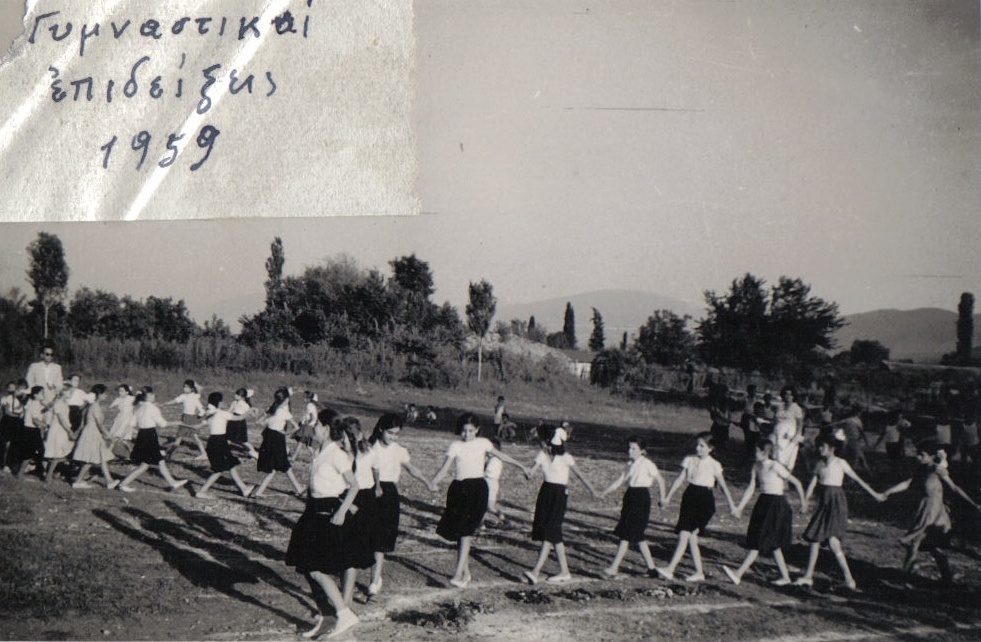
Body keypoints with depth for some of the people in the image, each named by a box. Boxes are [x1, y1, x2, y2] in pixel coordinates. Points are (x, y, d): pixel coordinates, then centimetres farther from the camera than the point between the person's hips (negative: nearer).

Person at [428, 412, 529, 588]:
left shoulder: (483, 443, 3)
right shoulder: (455, 446, 1)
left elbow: (501, 456, 18)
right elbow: (445, 467, -8)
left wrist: (521, 466, 26)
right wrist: (434, 482, -26)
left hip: (477, 489, -2)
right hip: (459, 488, 2)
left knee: (466, 531, -13)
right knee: (459, 532, 7)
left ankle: (458, 574, -18)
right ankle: (466, 572, 22)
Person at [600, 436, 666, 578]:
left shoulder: (647, 464, -8)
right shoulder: (631, 465, 13)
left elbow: (660, 480, -1)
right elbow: (619, 481, 10)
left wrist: (661, 498, 2)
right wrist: (604, 493, 1)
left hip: (641, 498, -8)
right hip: (630, 497, 8)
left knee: (626, 535, -10)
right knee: (638, 536, 10)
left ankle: (614, 568, -11)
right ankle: (651, 567, 19)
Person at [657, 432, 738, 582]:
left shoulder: (714, 465, -5)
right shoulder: (689, 460, 6)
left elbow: (723, 485, 1)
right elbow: (680, 479, 9)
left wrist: (731, 505, 1)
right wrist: (668, 496, 8)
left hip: (704, 500, -5)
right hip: (690, 497, 5)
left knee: (685, 534, -13)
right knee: (691, 537, 6)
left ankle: (670, 569, -16)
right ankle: (699, 572, 17)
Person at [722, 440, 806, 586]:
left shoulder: (776, 467, -16)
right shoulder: (757, 466, 5)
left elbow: (797, 483, -9)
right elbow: (751, 488, 10)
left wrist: (802, 503, -2)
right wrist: (740, 507, 6)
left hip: (776, 505, -8)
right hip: (763, 503, 8)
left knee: (760, 542, -7)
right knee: (771, 544, 12)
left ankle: (739, 574, -11)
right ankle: (785, 576, 22)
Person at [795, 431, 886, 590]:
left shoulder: (840, 463, -5)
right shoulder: (820, 464, 10)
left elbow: (857, 479, 0)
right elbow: (812, 484, 10)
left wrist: (875, 494, 1)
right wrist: (805, 501, 2)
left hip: (836, 503, -6)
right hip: (823, 503, 6)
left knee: (832, 541, -17)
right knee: (814, 539, 8)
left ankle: (849, 579, -10)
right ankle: (808, 576, 18)